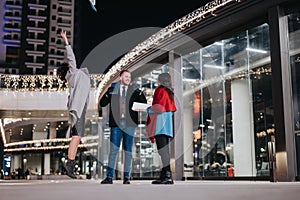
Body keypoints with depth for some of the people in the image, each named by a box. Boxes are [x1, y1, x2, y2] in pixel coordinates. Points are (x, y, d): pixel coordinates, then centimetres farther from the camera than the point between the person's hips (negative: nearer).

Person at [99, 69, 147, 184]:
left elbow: (144, 104, 4)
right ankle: (109, 177, 5)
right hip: (116, 124, 0)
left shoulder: (134, 91, 10)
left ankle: (126, 177, 10)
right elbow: (102, 103, 4)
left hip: (129, 124, 0)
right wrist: (108, 95, -14)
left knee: (128, 151, 3)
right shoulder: (112, 89, 10)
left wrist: (141, 94, -15)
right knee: (113, 150, 0)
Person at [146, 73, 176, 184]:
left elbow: (158, 108, -16)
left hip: (160, 123, -9)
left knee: (162, 149, -12)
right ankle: (165, 175, 11)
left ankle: (167, 176, -17)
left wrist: (149, 109, 3)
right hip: (167, 125, 9)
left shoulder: (160, 90, -7)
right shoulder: (169, 93, 17)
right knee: (165, 150, 9)